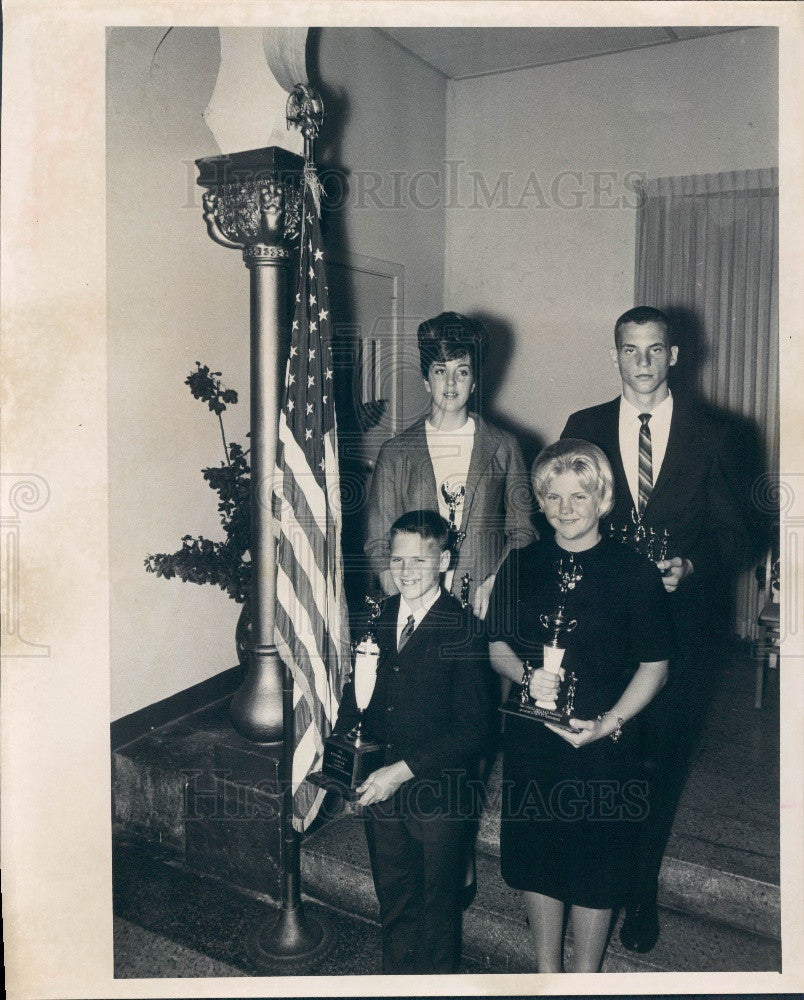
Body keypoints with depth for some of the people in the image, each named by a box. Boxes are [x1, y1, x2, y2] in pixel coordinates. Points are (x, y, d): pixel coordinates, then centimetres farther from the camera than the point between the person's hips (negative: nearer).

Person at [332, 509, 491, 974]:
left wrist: (403, 770, -22)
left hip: (436, 792, -4)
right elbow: (356, 692, 7)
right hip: (381, 785, 5)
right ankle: (399, 979, 47)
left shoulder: (465, 630, -18)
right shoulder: (377, 617, -1)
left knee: (437, 905, 18)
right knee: (393, 899, 24)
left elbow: (471, 727, -19)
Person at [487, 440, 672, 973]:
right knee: (536, 859, 17)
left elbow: (655, 666, -5)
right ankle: (547, 970, 41)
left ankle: (586, 975, 38)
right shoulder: (520, 566, -1)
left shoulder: (636, 572, -9)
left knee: (596, 869, 13)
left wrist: (608, 723, -17)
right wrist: (527, 675, -14)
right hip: (531, 739, 3)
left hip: (604, 744, -2)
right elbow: (497, 644, 7)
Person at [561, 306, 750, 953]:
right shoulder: (584, 429, 4)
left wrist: (689, 566, -16)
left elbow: (734, 535, 3)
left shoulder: (709, 437, 1)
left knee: (662, 766, 11)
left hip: (678, 626, 0)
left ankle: (642, 891, 33)